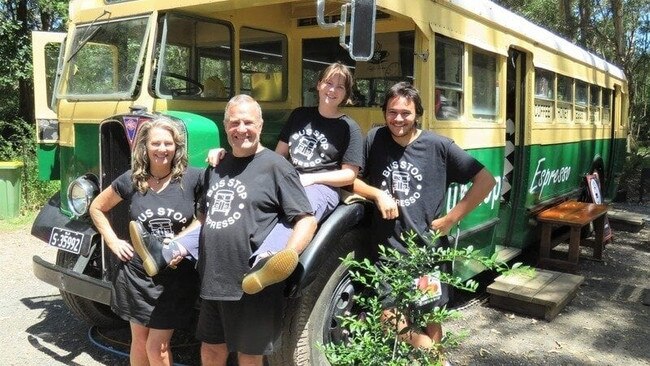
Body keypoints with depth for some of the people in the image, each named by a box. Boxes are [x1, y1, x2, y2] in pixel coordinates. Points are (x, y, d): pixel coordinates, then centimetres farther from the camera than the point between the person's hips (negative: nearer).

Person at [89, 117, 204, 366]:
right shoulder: (131, 180, -2)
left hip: (177, 277, -2)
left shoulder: (193, 178, -10)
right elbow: (97, 208, 12)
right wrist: (113, 242, 4)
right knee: (139, 341, 16)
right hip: (136, 273, 3)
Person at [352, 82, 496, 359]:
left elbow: (486, 181, -3)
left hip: (428, 248, -1)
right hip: (388, 248, 2)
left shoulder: (438, 146, -6)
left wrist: (452, 218, -6)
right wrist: (377, 194, -12)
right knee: (390, 320, -1)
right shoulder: (374, 139, -1)